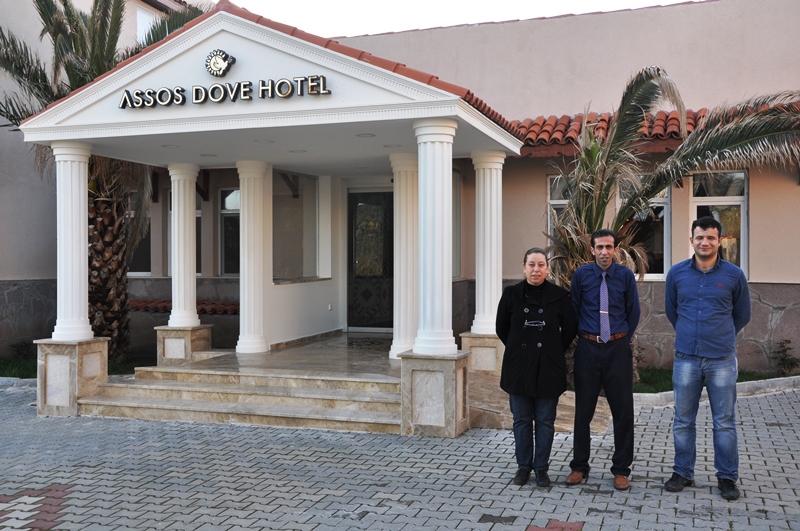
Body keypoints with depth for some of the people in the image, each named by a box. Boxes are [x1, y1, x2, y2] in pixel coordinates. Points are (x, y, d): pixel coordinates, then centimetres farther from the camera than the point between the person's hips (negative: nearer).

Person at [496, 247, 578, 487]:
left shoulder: (559, 296, -5)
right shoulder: (511, 294, -2)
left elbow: (569, 330, 6)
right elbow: (501, 328, 10)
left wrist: (553, 351, 8)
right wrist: (518, 349, 11)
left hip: (548, 368, -1)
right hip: (518, 367, 1)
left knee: (545, 421, 7)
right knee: (522, 420, 9)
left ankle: (541, 468, 20)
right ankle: (523, 466, 23)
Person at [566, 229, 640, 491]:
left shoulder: (625, 275, -1)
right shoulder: (581, 274, -1)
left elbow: (633, 312, 9)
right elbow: (573, 310, 8)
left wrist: (623, 339, 10)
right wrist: (584, 337, 9)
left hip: (618, 349, 0)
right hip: (587, 348, 0)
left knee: (623, 410, 4)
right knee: (583, 409, 8)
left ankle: (621, 469, 17)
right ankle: (579, 466, 21)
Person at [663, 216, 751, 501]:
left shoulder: (733, 274, -2)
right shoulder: (677, 273, 1)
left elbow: (742, 315, 11)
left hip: (722, 359, -1)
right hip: (686, 358, 1)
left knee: (724, 422, 6)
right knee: (683, 421, 9)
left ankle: (727, 477, 19)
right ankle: (683, 473, 22)